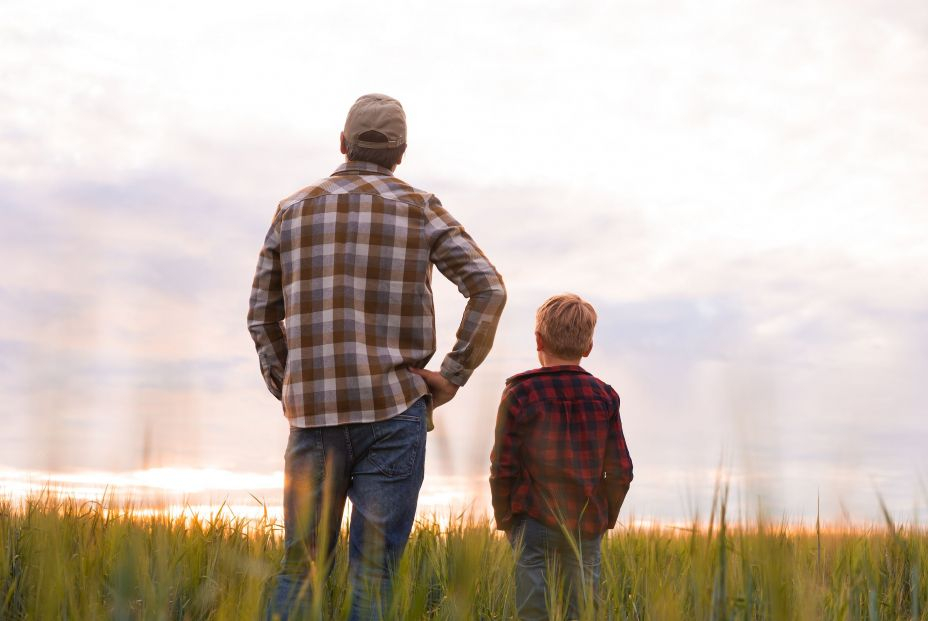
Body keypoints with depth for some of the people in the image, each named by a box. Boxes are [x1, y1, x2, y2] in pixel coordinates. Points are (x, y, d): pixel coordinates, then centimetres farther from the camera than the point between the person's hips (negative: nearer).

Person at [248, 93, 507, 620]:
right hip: (393, 409, -2)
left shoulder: (295, 210, 10)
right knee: (373, 572, 2)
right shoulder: (419, 208, 4)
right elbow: (489, 289, -5)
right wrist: (453, 376, -2)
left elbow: (262, 315, 11)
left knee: (301, 567, 10)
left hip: (314, 414, 2)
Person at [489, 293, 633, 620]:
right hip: (588, 526, 2)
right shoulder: (604, 396, 2)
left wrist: (504, 518, 7)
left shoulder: (519, 393, -5)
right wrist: (607, 518, 15)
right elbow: (621, 470, 2)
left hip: (533, 522, -2)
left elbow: (503, 467, -6)